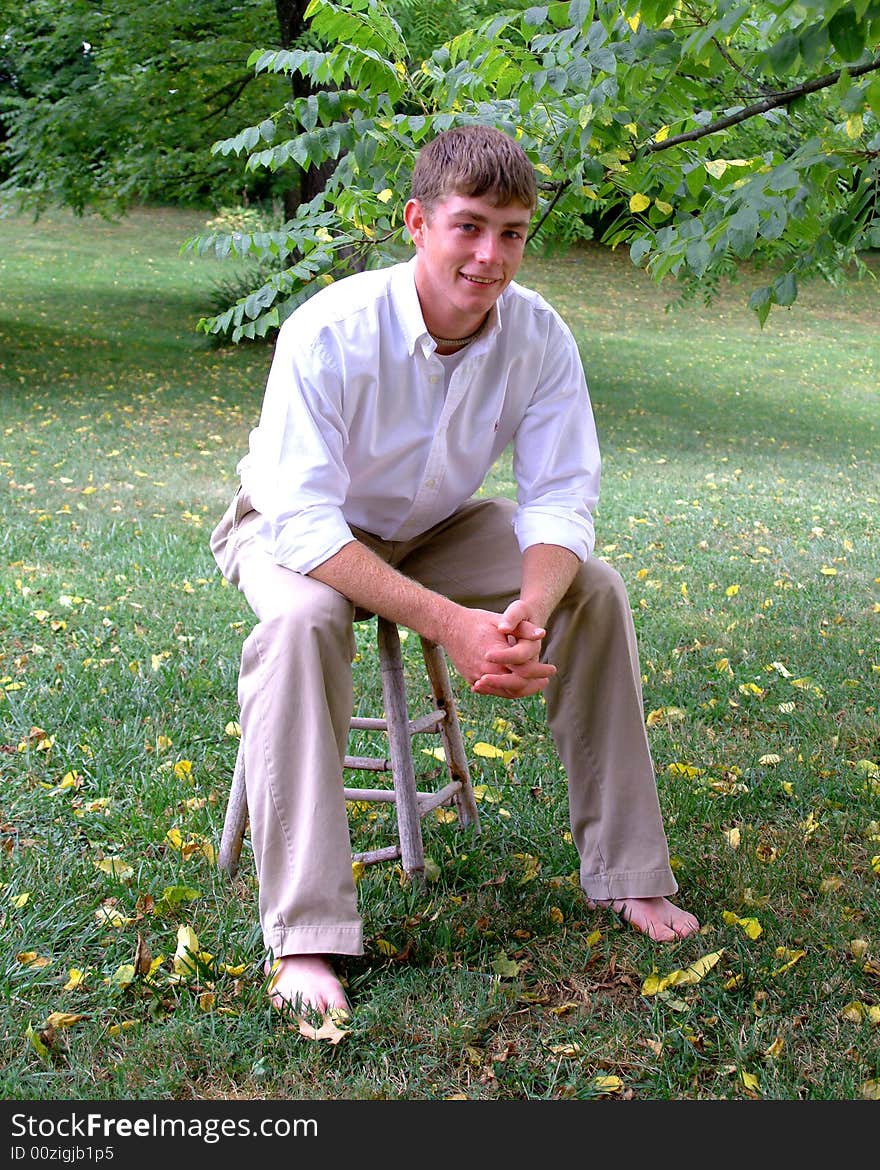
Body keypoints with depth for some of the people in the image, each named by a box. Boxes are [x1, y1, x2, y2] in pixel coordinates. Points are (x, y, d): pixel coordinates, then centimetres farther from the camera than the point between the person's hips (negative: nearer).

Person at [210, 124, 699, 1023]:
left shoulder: (539, 336, -18)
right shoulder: (330, 331, -31)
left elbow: (560, 498, -17)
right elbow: (303, 520, -35)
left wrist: (529, 610, -40)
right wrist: (450, 624, -45)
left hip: (433, 528, 4)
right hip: (298, 530, -4)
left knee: (595, 587, -15)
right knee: (302, 619, -37)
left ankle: (624, 871, -3)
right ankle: (301, 939, -32)